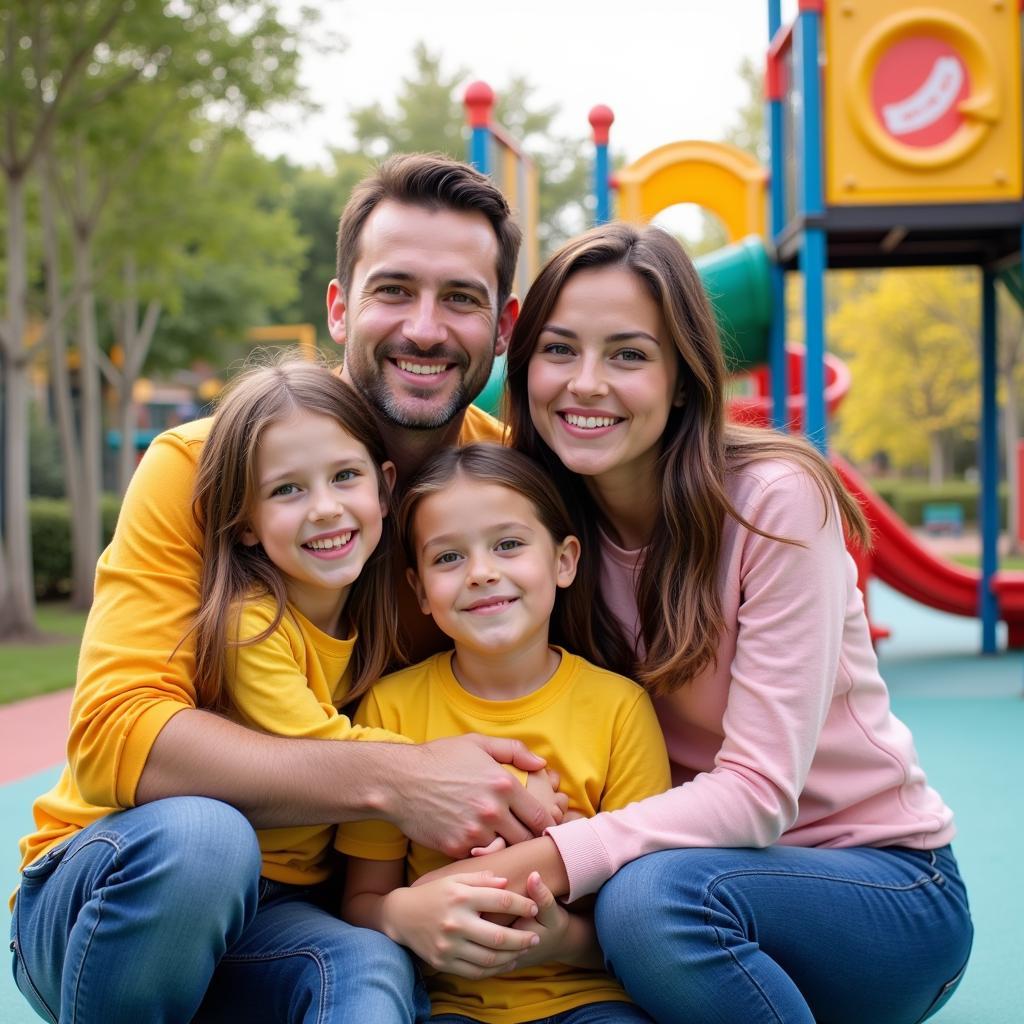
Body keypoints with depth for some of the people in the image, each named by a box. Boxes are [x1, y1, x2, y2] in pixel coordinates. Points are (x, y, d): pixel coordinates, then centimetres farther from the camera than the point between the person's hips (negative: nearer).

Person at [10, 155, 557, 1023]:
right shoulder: (201, 467, -11)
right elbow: (113, 734, -21)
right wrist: (390, 780, -30)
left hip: (325, 918, 1)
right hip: (119, 895, 0)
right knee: (197, 836, -34)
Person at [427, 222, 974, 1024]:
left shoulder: (775, 500, -18)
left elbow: (759, 790, -22)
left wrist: (550, 861, -33)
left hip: (881, 878, -4)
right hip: (710, 860, 4)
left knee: (651, 894, -33)